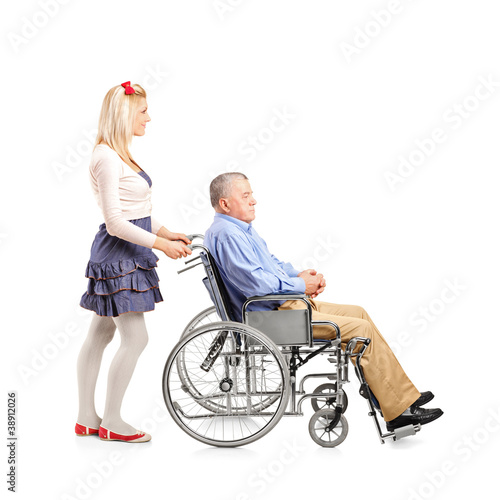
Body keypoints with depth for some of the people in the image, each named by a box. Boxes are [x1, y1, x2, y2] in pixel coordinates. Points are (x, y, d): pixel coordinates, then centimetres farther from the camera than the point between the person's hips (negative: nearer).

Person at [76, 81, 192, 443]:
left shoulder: (118, 155, 15)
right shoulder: (106, 158, -16)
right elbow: (115, 222, -20)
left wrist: (166, 232, 9)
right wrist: (161, 244, -19)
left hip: (125, 254, 10)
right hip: (118, 253, -10)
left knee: (100, 334, 13)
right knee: (136, 337, -7)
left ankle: (87, 417, 21)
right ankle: (111, 422, 4)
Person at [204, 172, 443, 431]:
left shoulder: (241, 228, 17)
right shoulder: (227, 234, -18)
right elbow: (256, 282, -26)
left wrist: (300, 274, 5)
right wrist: (300, 285, -13)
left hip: (284, 303, 11)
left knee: (359, 313, 11)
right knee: (361, 329, -14)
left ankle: (403, 396, 11)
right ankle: (398, 409, -6)